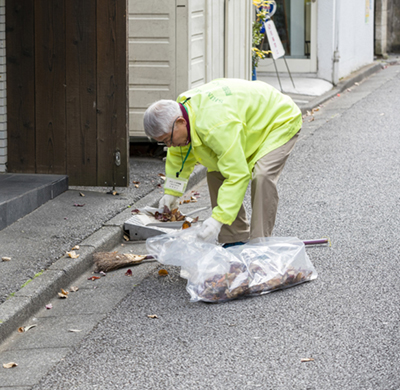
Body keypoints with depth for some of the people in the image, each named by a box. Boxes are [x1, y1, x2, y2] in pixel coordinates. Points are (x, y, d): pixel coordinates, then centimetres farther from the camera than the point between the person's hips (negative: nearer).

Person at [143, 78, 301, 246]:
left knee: (262, 177, -29)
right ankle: (236, 240, 9)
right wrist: (171, 191, 1)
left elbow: (238, 175, -44)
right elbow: (178, 155, 6)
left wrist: (218, 218, -47)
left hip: (280, 122, -9)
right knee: (216, 173, 2)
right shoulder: (182, 108, -13)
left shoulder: (216, 127, -44)